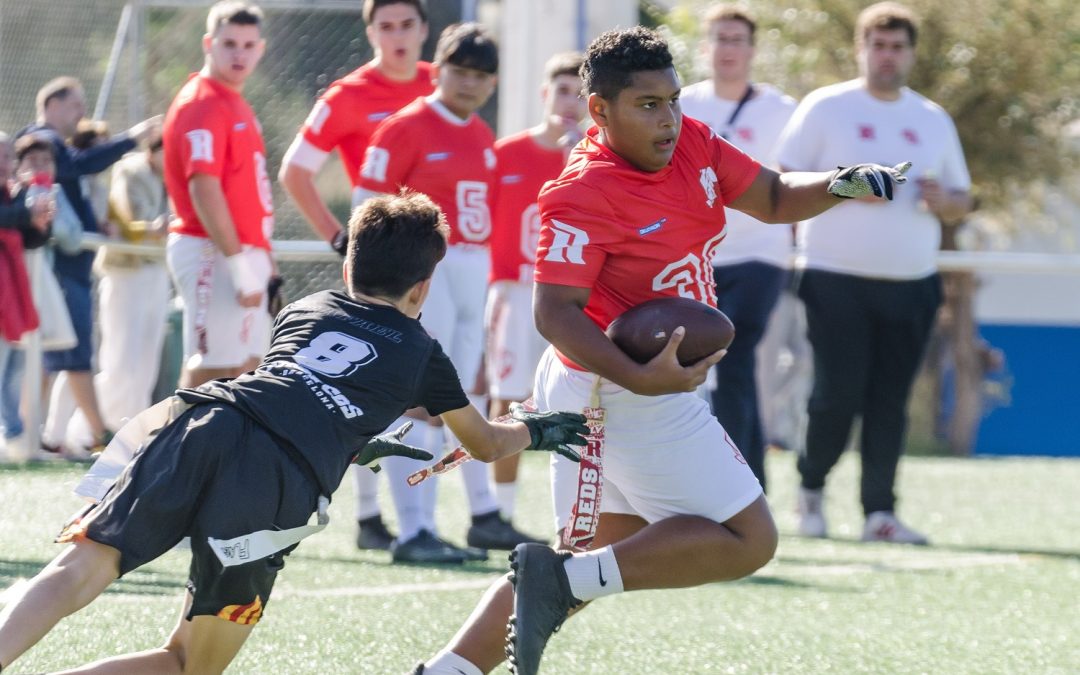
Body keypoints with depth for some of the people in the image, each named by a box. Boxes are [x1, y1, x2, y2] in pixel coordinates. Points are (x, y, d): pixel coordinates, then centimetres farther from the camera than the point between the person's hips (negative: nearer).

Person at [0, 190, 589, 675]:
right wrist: (533, 429, 65)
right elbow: (485, 444, 44)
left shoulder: (305, 309, 35)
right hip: (281, 480, -3)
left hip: (206, 425, 3)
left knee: (80, 569, -11)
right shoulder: (423, 352, 27)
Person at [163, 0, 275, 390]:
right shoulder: (202, 105, -14)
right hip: (214, 255, -10)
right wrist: (239, 264, -24)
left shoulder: (235, 104, 17)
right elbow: (203, 190, -21)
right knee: (210, 370, -11)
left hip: (243, 253, 10)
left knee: (243, 365, 12)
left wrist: (259, 256, 18)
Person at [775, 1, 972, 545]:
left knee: (890, 403, -1)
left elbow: (961, 202, 19)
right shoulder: (825, 109, 2)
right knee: (837, 394, -9)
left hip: (911, 285, 4)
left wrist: (943, 200, -5)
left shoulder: (933, 120, 15)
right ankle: (810, 488, 14)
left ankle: (879, 513, 1)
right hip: (837, 280, -4)